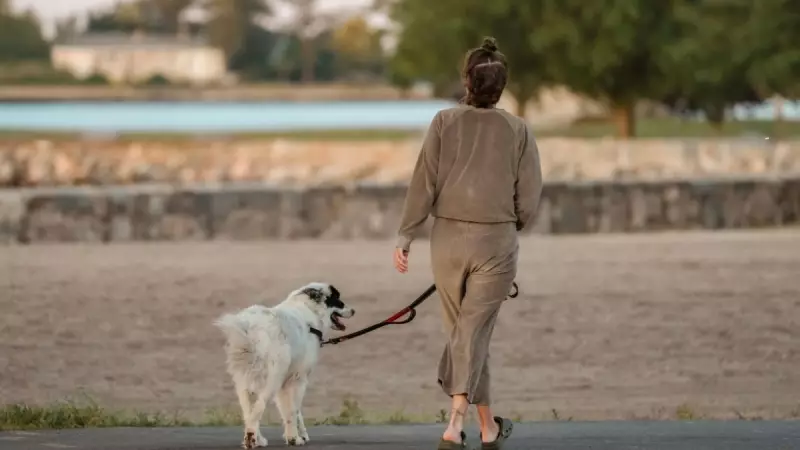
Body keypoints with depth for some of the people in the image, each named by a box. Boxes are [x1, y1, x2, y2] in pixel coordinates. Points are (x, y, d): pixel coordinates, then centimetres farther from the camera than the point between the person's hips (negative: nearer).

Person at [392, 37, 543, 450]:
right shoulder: (517, 130, -2)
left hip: (448, 238, 1)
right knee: (473, 332, -3)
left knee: (463, 330, 14)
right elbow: (529, 199, 0)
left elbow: (424, 183, -5)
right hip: (496, 240, -1)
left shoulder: (445, 122, -2)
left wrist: (405, 235, -3)